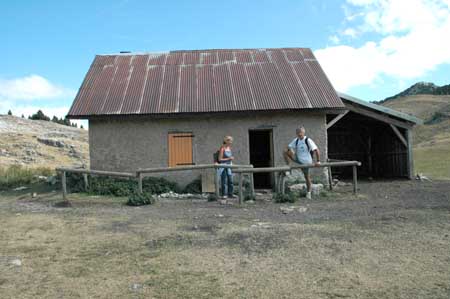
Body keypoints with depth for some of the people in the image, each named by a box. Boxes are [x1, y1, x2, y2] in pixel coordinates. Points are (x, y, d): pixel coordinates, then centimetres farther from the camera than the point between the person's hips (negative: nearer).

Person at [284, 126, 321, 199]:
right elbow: (288, 147, 6)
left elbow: (317, 150, -18)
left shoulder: (308, 140, -16)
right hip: (298, 159, 4)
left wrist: (318, 161, -22)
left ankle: (308, 192, 25)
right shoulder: (296, 140, 0)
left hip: (306, 162, -4)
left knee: (307, 176, 8)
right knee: (286, 151, -17)